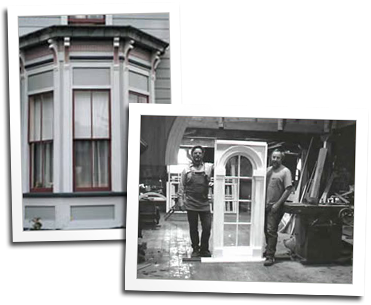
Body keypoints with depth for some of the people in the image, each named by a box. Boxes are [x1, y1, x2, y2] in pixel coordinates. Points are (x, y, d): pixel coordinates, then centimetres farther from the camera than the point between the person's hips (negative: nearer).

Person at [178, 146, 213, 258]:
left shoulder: (209, 167, 5)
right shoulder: (186, 170, 5)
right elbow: (181, 187, 5)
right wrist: (181, 202, -1)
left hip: (205, 204, 0)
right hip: (191, 204, 0)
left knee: (207, 227, 0)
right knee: (193, 228, 7)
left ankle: (204, 249, 17)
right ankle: (195, 249, 21)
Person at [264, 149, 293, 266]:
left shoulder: (285, 171, -7)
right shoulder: (268, 170, 12)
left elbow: (288, 189, -12)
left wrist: (278, 204, -16)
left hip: (275, 207, -6)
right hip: (265, 205, 6)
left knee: (271, 231, -6)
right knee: (266, 230, 14)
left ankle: (270, 256, -1)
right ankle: (268, 250, 31)